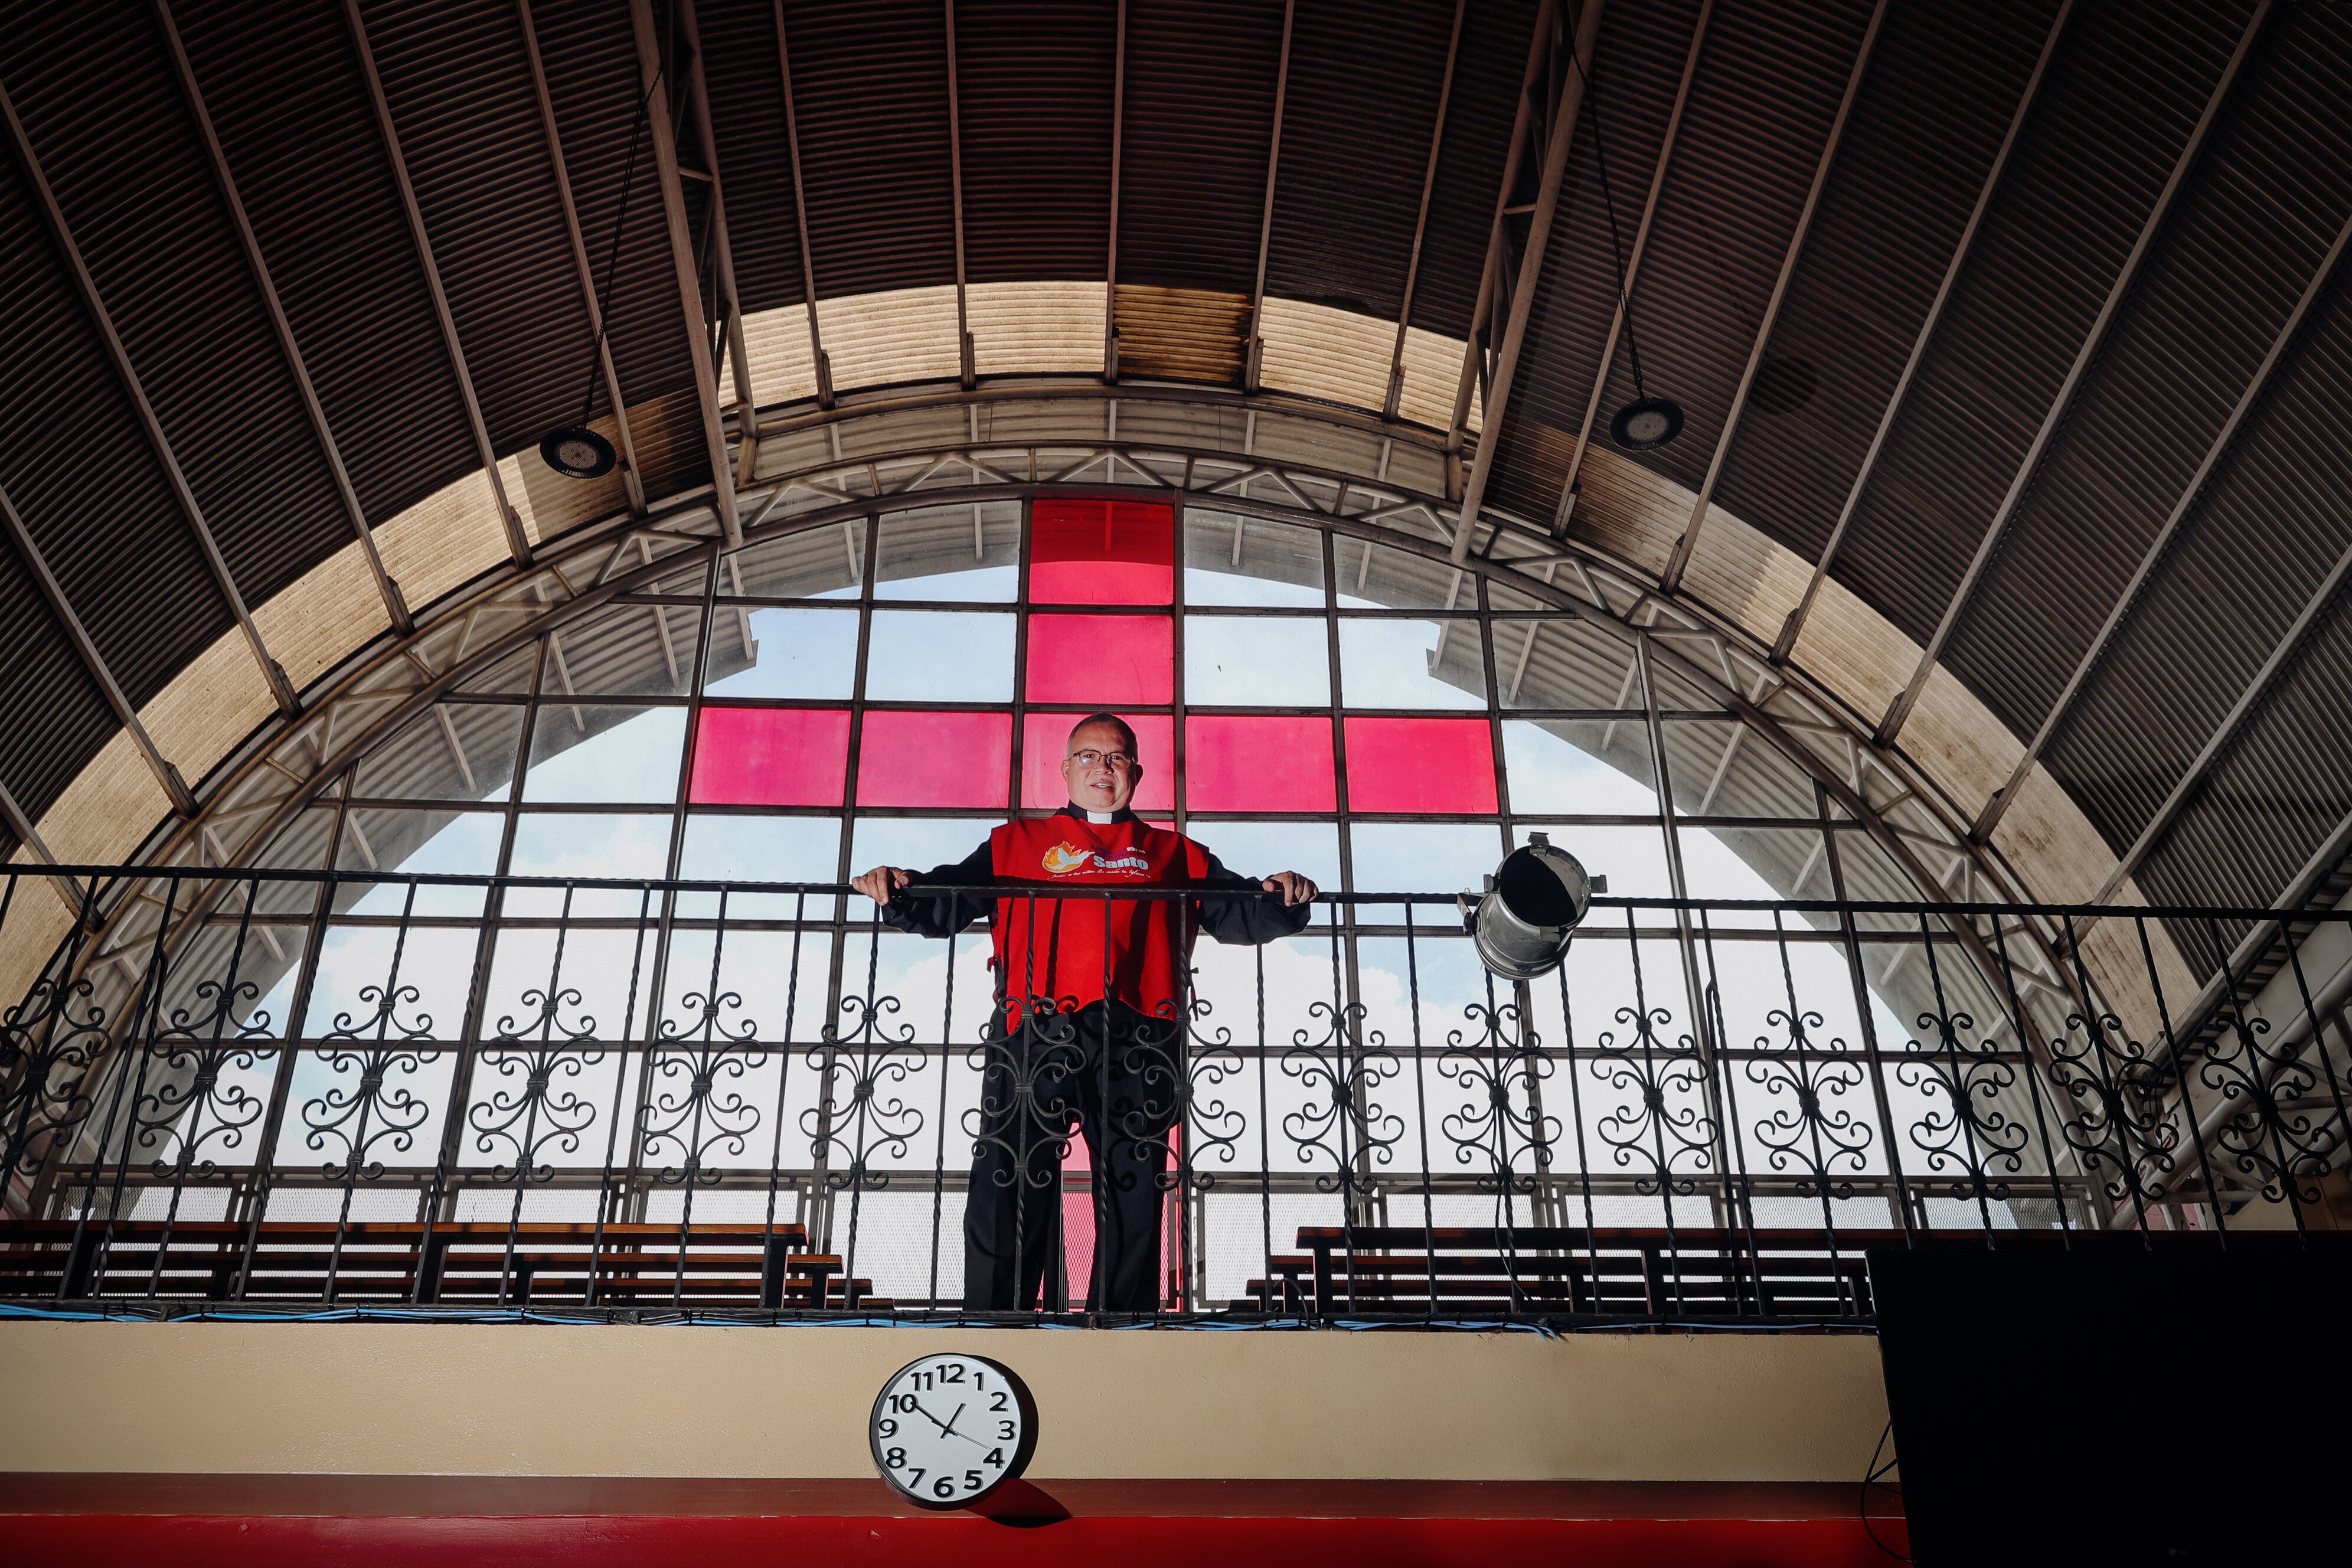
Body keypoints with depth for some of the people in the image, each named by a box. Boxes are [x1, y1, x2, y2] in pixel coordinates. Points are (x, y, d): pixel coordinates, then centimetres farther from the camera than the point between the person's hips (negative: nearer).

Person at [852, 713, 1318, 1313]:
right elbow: (940, 905, 15)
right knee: (1006, 1190, -9)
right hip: (1037, 1031, -1)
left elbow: (1242, 914, 17)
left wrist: (1283, 901, -3)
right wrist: (896, 890, -5)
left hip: (1137, 1038, 1)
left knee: (1134, 1198, 0)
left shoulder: (1174, 855, 25)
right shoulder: (1017, 843, 23)